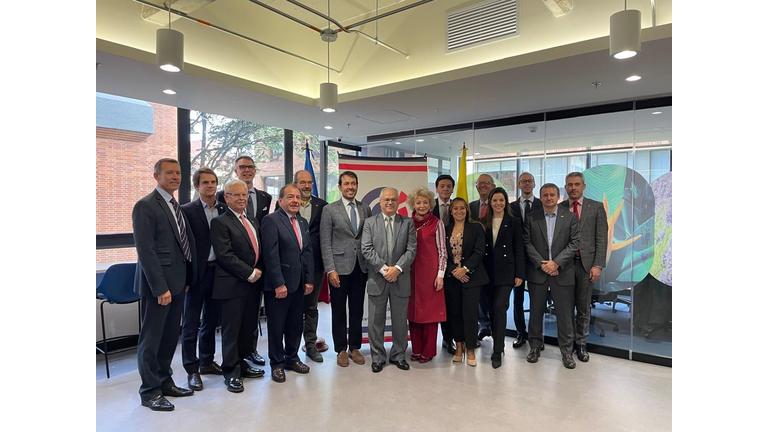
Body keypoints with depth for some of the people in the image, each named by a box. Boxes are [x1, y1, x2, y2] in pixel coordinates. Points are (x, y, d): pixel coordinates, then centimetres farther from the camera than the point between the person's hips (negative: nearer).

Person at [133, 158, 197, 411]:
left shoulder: (177, 207, 14)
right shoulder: (145, 206, -11)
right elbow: (145, 251, -17)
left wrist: (187, 279, 12)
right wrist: (160, 288, -19)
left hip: (177, 283, 8)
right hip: (158, 285, -7)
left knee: (170, 336, 15)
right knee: (151, 338, 5)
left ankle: (164, 381, 29)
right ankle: (149, 391, 18)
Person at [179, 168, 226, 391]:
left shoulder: (224, 209, 7)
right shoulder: (187, 210, -7)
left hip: (218, 271, 5)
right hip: (197, 272, -5)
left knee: (211, 320, 16)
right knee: (191, 324, 4)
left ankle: (207, 362, 32)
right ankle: (192, 370, 16)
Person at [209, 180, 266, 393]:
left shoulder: (253, 221, 15)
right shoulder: (220, 222, -8)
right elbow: (225, 255, -16)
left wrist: (259, 271, 3)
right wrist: (249, 274, -15)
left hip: (253, 283, 7)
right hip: (232, 285, -7)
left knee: (248, 327, 14)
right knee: (231, 330, 4)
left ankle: (241, 363, 30)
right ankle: (231, 373, 16)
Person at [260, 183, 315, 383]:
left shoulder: (303, 222, 12)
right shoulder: (271, 220, -11)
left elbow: (308, 252, 12)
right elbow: (271, 255, -16)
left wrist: (309, 280, 6)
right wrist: (279, 284, -19)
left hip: (299, 284, 7)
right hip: (278, 285, -6)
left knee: (296, 325, 16)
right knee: (276, 327, 8)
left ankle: (292, 358, 33)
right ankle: (277, 364, 23)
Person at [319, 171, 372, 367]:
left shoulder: (366, 209, 8)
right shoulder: (329, 210, -2)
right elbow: (325, 243, -5)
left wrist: (371, 265, 2)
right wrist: (330, 269, -12)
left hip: (360, 268, 3)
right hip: (339, 268, -3)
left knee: (357, 311, 11)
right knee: (339, 312, 7)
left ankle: (355, 348, 25)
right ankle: (341, 350, 21)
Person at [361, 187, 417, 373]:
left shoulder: (408, 223, 6)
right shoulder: (370, 222, 5)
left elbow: (411, 249, -2)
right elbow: (366, 249, -5)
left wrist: (397, 268, -14)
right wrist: (383, 268, -14)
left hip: (400, 279, 1)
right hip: (376, 279, 0)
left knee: (400, 320, 11)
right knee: (376, 321, 7)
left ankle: (398, 355, 28)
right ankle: (377, 357, 23)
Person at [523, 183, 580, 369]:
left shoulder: (570, 217, 3)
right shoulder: (531, 218, 4)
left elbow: (574, 244, -3)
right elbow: (527, 244, -1)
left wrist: (556, 262, -13)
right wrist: (541, 263, -11)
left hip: (562, 272, 0)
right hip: (537, 272, 1)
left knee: (565, 313, 4)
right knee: (536, 311, 10)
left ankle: (567, 350, 18)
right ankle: (535, 346, 24)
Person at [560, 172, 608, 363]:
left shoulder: (596, 207, 4)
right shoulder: (559, 208, 5)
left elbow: (601, 238, -1)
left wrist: (598, 265, -8)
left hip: (585, 263, 0)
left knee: (584, 308, 8)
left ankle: (581, 344, 22)